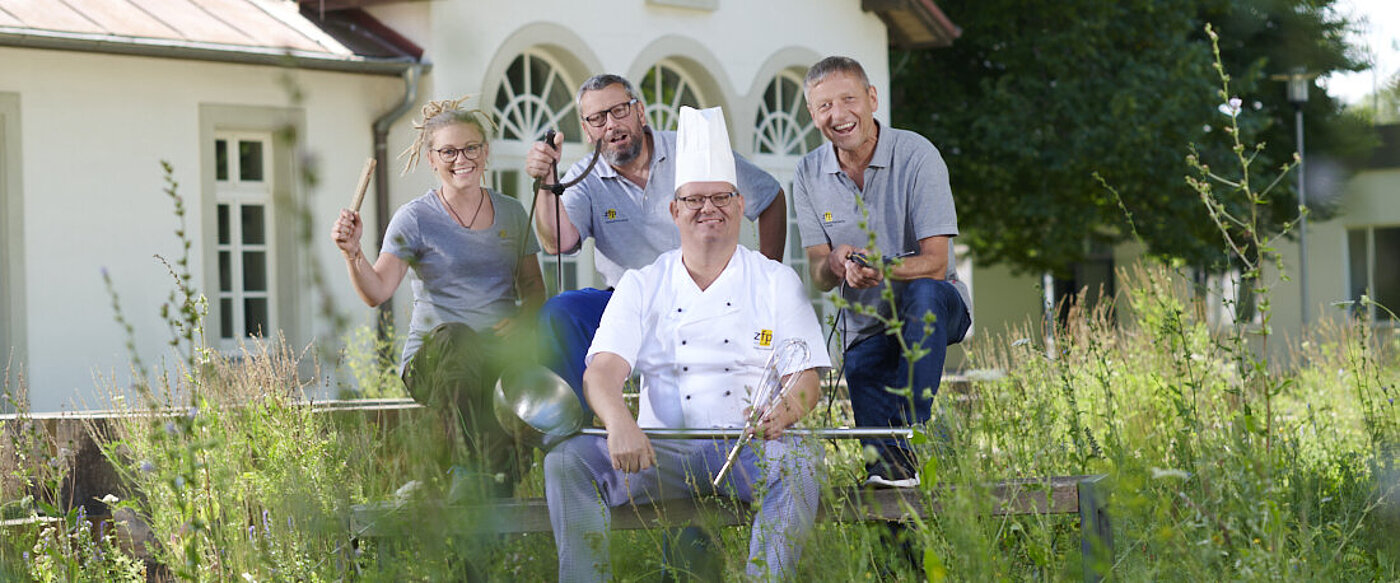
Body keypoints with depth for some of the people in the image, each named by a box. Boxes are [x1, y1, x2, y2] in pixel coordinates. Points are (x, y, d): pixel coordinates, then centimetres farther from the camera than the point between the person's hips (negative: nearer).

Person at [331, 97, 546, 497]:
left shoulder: (511, 214, 15)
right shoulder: (416, 219, 3)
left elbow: (534, 287, 19)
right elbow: (376, 292, -9)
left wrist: (523, 319, -4)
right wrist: (352, 253, -29)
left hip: (499, 351, 3)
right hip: (433, 360, -3)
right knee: (454, 337, -39)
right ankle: (498, 466, -33)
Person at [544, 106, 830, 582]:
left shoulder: (777, 282, 11)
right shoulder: (641, 287, 13)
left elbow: (806, 380, 5)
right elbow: (602, 370, 0)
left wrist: (787, 410, -22)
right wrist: (619, 423, -25)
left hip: (749, 450, -1)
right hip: (663, 450, 2)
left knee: (800, 458, -34)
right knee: (569, 458, -22)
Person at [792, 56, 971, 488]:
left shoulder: (915, 155, -14)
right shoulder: (810, 173, -1)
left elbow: (935, 263, -20)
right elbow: (819, 277, -3)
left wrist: (879, 267, -40)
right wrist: (835, 263, -28)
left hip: (935, 309, -3)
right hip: (865, 327, 3)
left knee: (924, 293, -39)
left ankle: (905, 444, -36)